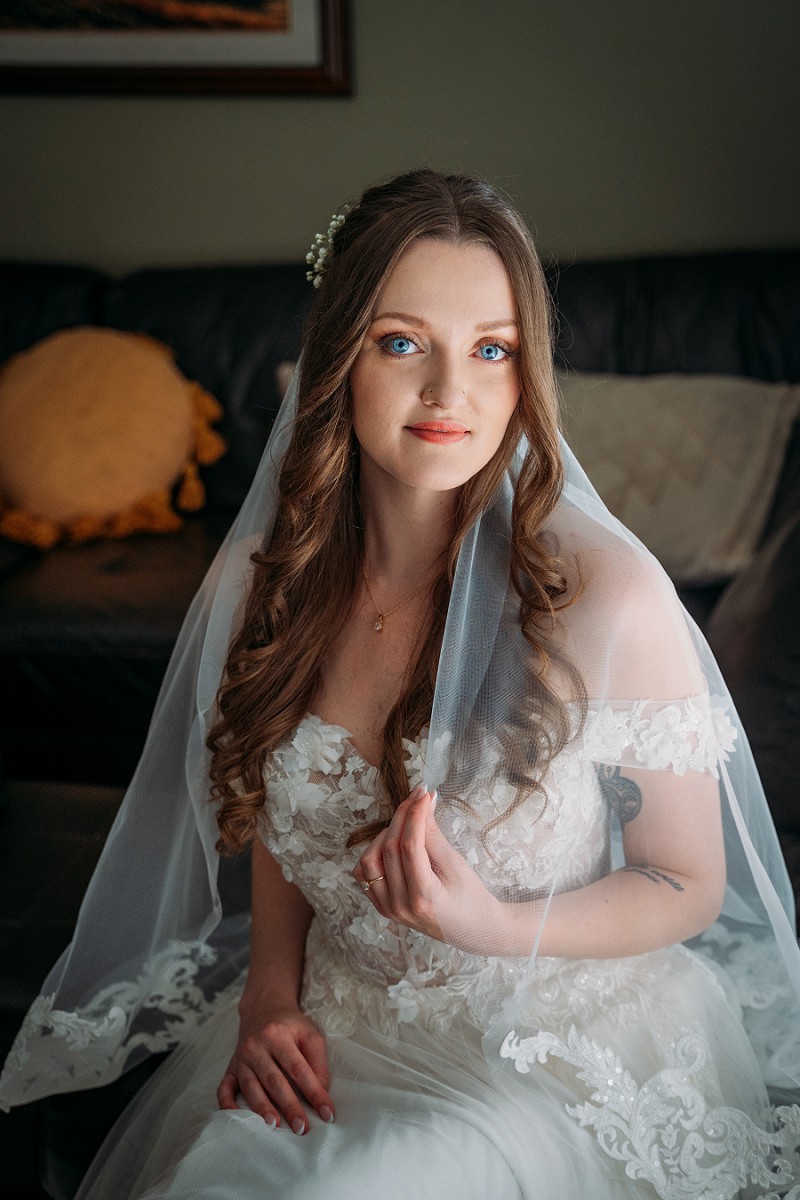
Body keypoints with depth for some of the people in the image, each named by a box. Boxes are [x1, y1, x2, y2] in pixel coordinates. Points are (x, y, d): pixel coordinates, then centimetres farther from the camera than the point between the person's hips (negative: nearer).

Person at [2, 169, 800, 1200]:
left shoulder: (606, 593, -20)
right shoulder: (265, 575, -5)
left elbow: (689, 884, -8)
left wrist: (492, 925, -23)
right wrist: (272, 990, -4)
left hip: (562, 1048, -3)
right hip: (334, 1029, 4)